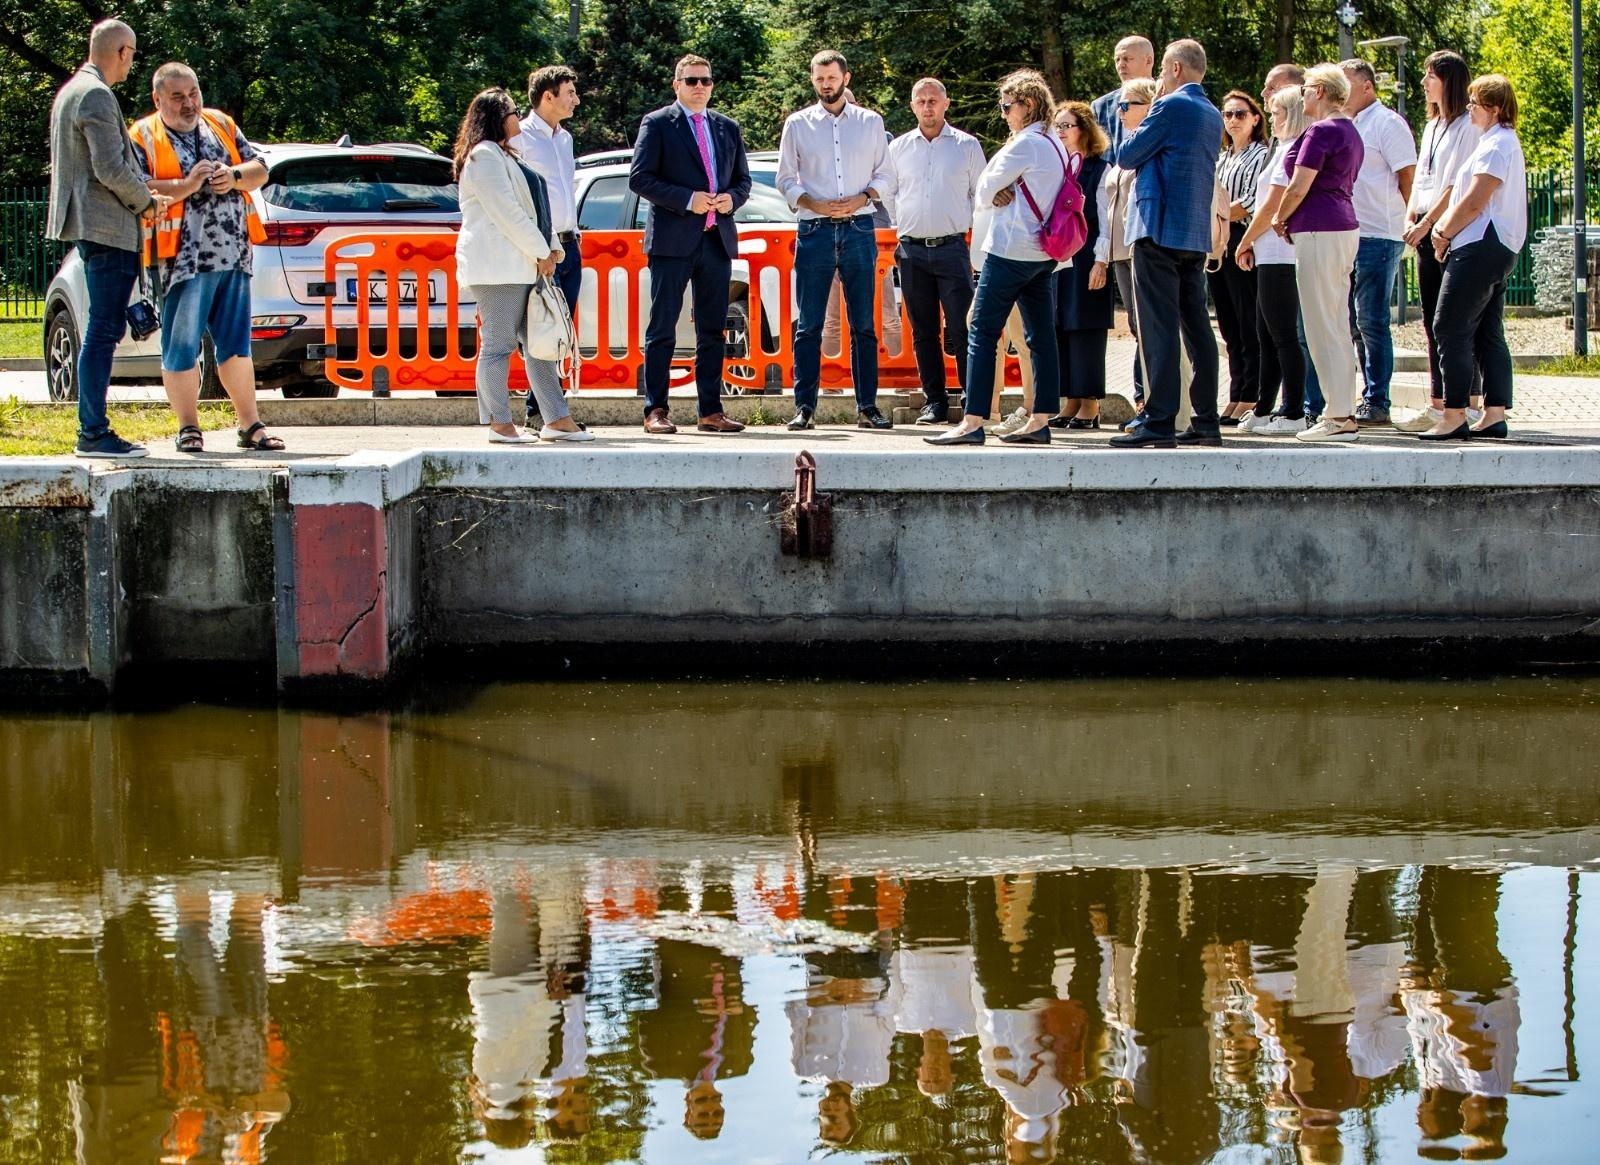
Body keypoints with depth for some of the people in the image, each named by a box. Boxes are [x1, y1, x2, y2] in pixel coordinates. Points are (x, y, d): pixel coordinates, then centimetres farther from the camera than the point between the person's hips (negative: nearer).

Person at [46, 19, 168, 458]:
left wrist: (139, 195, 17)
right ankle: (93, 434, -8)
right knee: (102, 332, -8)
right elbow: (111, 168, -20)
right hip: (105, 227, -11)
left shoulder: (70, 92, 18)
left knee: (106, 329, 14)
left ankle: (93, 429, 16)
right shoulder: (97, 96, -14)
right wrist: (146, 201, -5)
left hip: (91, 227, 11)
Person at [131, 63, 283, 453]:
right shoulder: (143, 139, 0)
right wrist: (187, 185, -19)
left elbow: (260, 170, 15)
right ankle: (188, 428, 9)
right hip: (183, 260, -4)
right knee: (181, 347, -1)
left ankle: (250, 425, 15)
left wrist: (235, 176, -5)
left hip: (234, 256, 5)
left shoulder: (221, 125, 16)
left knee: (235, 343, 10)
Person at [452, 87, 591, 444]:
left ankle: (556, 420, 9)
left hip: (524, 265, 10)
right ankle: (500, 424, -4)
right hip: (497, 265, -10)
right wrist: (541, 252, -12)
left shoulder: (505, 155, 23)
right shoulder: (484, 156, -9)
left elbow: (535, 206, 22)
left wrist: (552, 247, 8)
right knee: (498, 344, -7)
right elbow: (507, 211, -16)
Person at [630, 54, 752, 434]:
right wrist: (687, 200, -15)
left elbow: (743, 179, 21)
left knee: (713, 331, 7)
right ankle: (655, 411, -1)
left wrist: (732, 199, -2)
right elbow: (639, 178, -7)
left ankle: (711, 412, 11)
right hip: (672, 239, -5)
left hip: (717, 240, 5)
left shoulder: (728, 128, 16)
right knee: (662, 328, -4)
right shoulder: (657, 124, 0)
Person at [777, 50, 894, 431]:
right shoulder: (798, 124, 7)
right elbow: (785, 179, 7)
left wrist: (862, 198, -9)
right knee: (809, 325, -2)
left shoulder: (871, 122, 10)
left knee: (864, 324, 2)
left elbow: (884, 174, 10)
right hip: (814, 229, -1)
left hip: (859, 228, 1)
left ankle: (867, 407, 5)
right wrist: (814, 204, -10)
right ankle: (804, 407, 1)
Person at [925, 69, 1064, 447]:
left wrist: (995, 194, 10)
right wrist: (1002, 194, -2)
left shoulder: (1024, 144, -14)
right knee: (1041, 337, 6)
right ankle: (1040, 421, 6)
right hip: (1044, 253, 9)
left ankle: (972, 422, -11)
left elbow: (984, 191, -8)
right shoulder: (1055, 144, 15)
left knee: (982, 333, -7)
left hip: (1011, 252, -9)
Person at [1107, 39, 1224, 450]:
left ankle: (1159, 423, -13)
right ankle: (1206, 421, 9)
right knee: (1197, 327, 9)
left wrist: (1137, 132, 12)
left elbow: (1127, 156, -6)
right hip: (1197, 234, 8)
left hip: (1160, 229, -8)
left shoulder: (1171, 107, -10)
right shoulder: (1212, 115, 16)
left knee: (1159, 328, -9)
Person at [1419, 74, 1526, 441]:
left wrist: (1445, 233, -6)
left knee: (1451, 329, -11)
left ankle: (1454, 417, -13)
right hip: (1496, 249, 11)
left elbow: (1474, 202, -18)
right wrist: (1444, 229, 8)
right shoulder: (1502, 142, 20)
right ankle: (1495, 415, 9)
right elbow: (1465, 195, 20)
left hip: (1480, 247, -11)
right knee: (1488, 334, 10)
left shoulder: (1497, 145, -13)